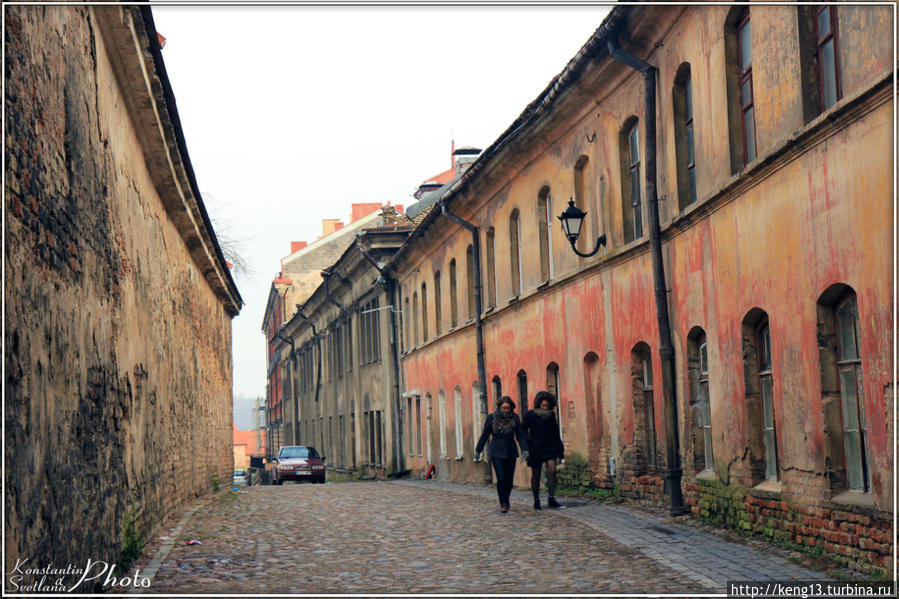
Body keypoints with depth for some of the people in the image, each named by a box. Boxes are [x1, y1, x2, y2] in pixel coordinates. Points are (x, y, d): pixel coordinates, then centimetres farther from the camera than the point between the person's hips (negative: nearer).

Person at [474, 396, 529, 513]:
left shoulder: (515, 418, 0)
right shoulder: (492, 418, -4)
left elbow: (520, 435, 2)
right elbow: (484, 435, 4)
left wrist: (524, 449, -11)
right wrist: (478, 450, 8)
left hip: (510, 452, 2)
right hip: (496, 453, -2)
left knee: (509, 478, 3)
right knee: (501, 478, -13)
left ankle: (506, 501, 23)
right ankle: (503, 503, -4)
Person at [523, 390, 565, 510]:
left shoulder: (551, 415, 5)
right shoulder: (530, 415, -5)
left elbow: (556, 434, 12)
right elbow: (523, 431, 0)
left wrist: (560, 452, 12)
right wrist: (530, 441, -16)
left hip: (550, 447, 2)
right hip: (535, 449, -2)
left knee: (552, 470, -16)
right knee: (535, 475, 5)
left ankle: (551, 499, -13)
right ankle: (536, 500, 20)